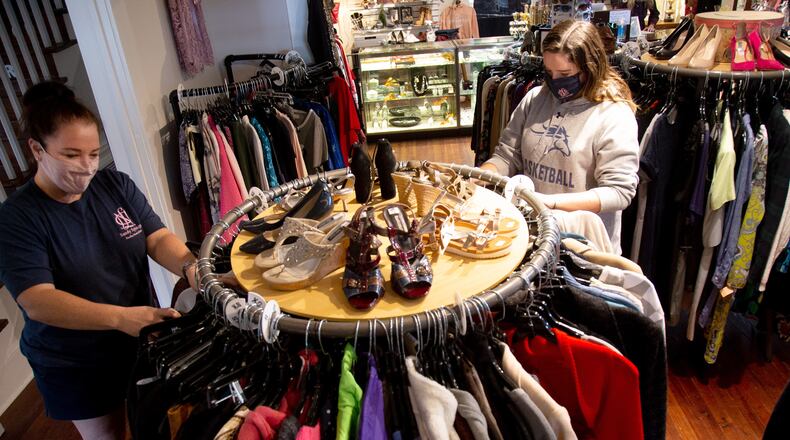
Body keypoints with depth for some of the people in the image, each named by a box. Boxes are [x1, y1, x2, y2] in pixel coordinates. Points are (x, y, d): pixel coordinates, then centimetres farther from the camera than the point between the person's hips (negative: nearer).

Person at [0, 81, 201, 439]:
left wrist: (191, 267, -33)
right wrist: (120, 317, -42)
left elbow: (158, 238, -10)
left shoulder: (117, 186, -5)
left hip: (143, 341, 4)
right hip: (75, 368, -3)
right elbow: (37, 301, -27)